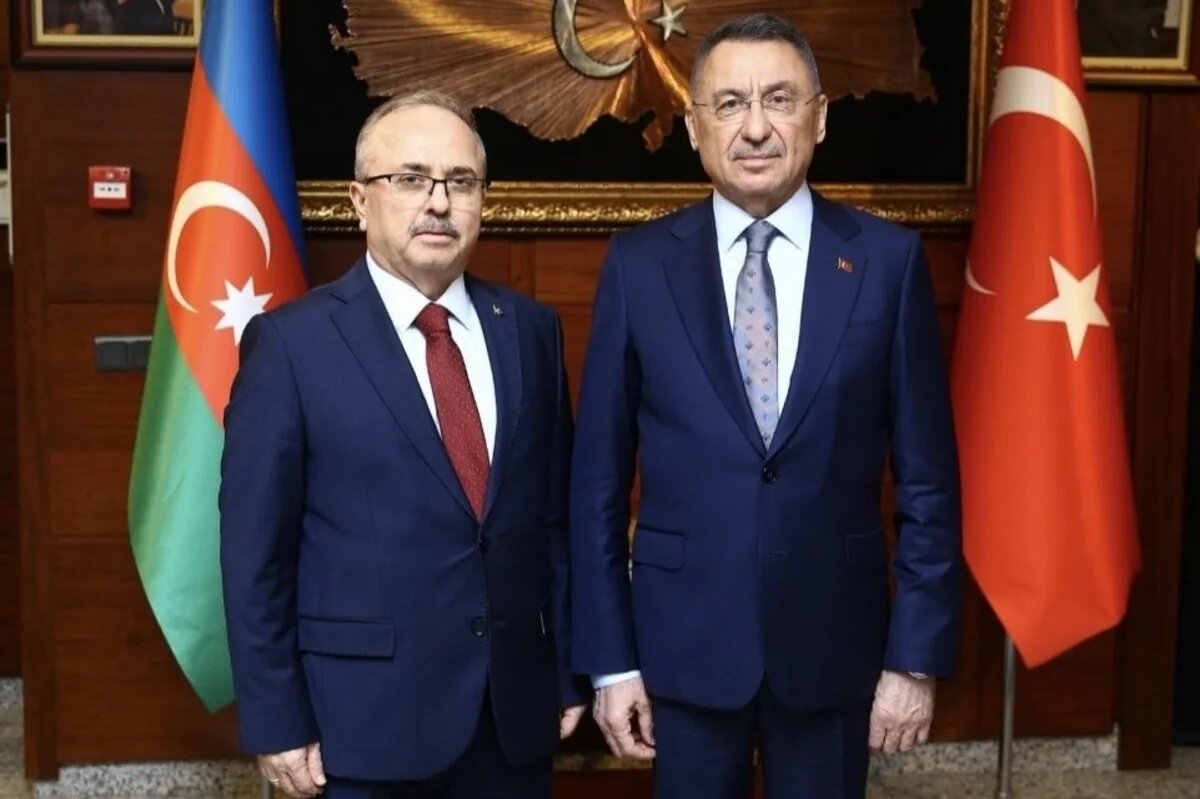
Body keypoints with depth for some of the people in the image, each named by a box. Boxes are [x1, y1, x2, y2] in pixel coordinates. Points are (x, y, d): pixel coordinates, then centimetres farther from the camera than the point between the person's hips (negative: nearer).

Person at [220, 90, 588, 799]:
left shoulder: (531, 329, 4)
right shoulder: (292, 342, -8)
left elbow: (555, 514, 7)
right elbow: (255, 548, -7)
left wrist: (568, 672, 8)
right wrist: (276, 722, -8)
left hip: (516, 708, 4)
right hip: (366, 715, -3)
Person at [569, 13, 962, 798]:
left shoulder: (889, 259, -4)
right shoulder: (639, 263, -3)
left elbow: (927, 479, -2)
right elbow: (598, 479, -1)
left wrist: (917, 654, -4)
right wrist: (609, 658, -3)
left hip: (833, 636, 0)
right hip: (684, 636, 0)